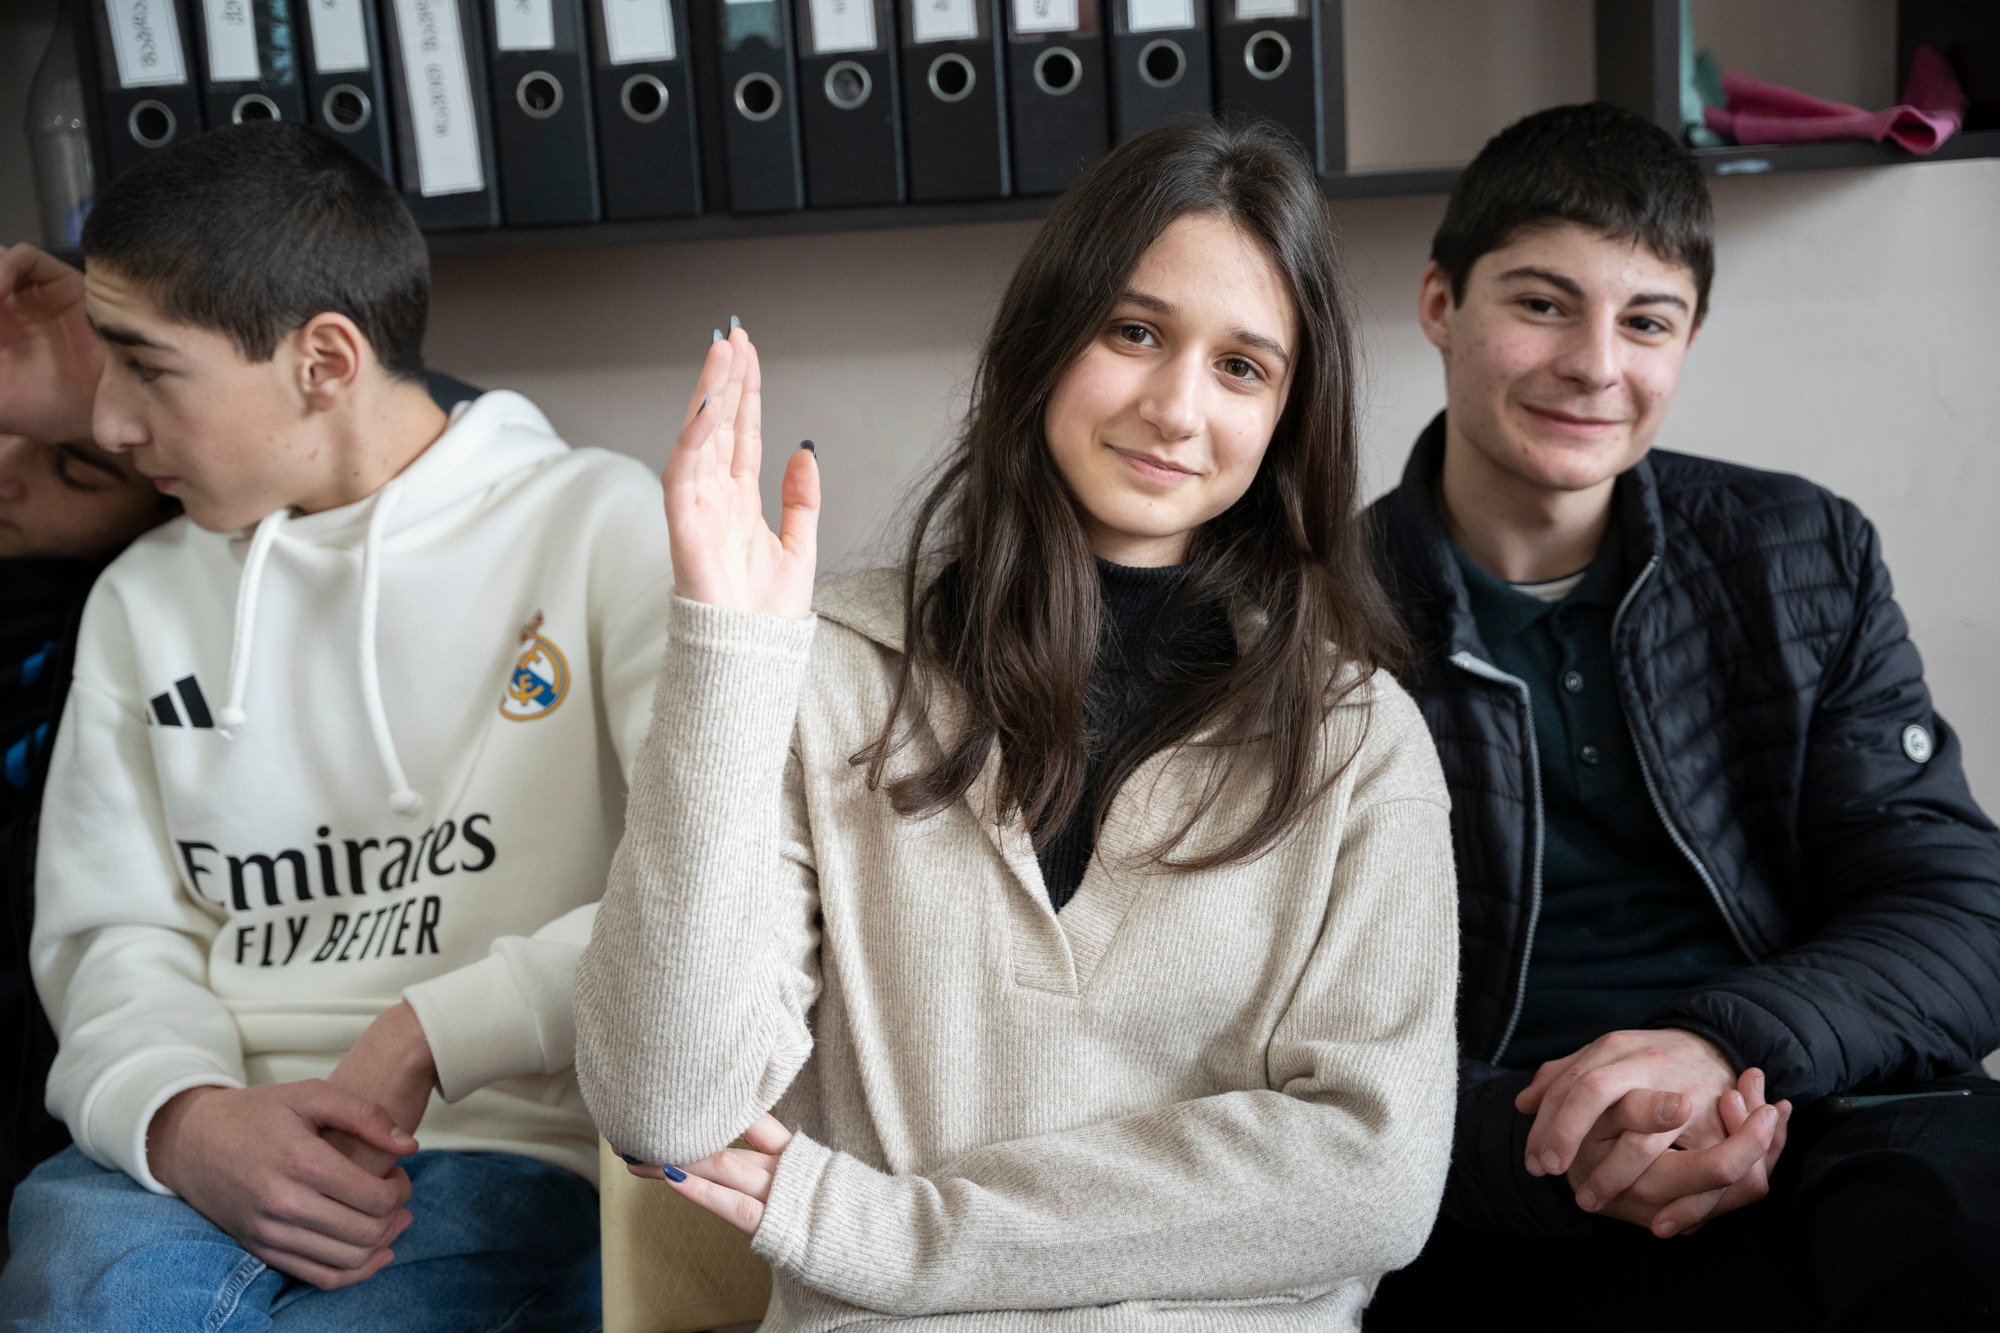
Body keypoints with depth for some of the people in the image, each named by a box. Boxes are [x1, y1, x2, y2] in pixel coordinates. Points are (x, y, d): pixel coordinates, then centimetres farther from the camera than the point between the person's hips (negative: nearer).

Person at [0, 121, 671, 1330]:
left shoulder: (603, 526, -1)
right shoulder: (143, 599, 16)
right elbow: (115, 929, 12)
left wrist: (424, 1036, -12)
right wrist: (183, 1117, -8)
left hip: (502, 1146, -3)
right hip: (191, 1155, 4)